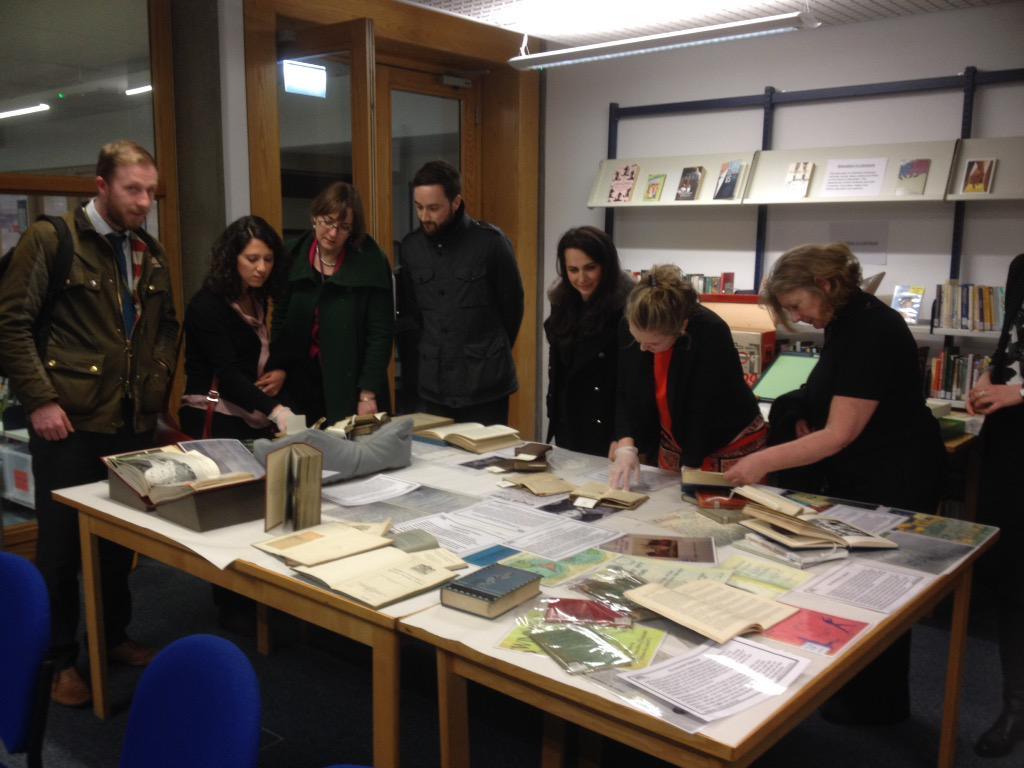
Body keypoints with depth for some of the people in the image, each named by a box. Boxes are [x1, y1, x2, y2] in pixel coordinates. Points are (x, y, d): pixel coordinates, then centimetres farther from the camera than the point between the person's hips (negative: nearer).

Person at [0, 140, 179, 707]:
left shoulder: (149, 252, 12)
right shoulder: (50, 239, -6)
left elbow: (167, 323, 23)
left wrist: (159, 378, 8)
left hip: (134, 421, 6)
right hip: (69, 423, -5)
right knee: (62, 545, 6)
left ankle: (114, 636, 33)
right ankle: (59, 660, 21)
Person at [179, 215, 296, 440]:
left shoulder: (257, 299, 10)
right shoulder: (206, 305, -12)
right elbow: (228, 372, -23)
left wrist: (280, 372, 1)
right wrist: (276, 411, -36)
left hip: (255, 419, 7)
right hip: (213, 419, -7)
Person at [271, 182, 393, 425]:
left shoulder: (371, 264, -8)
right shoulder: (295, 257, 2)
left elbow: (380, 334, -9)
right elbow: (280, 320, 9)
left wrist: (368, 395, -13)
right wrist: (278, 368, -3)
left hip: (351, 385, -3)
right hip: (302, 384, 3)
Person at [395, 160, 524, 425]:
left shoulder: (490, 242, -8)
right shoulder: (410, 247, 4)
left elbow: (512, 305, 2)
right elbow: (406, 315, 10)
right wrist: (413, 368, 6)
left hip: (483, 387, -3)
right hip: (426, 388, 3)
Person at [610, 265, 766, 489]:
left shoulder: (711, 334, -30)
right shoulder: (631, 327, -16)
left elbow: (704, 411, -26)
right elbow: (627, 394, -9)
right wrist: (626, 446, -23)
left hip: (732, 445, -4)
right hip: (673, 443, 5)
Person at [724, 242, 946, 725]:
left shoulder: (870, 331, -25)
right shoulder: (843, 322, 5)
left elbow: (840, 433, -27)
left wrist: (764, 461, -28)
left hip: (893, 484, -9)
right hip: (856, 477, 9)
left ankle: (877, 704, 21)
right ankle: (851, 688, 30)